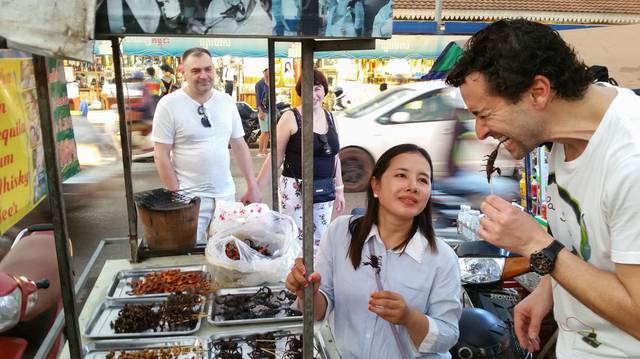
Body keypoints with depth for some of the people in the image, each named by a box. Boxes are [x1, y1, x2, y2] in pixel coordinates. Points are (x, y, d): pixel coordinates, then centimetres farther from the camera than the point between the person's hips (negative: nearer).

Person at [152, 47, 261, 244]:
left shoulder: (226, 101, 5)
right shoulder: (169, 104, -7)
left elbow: (239, 145, 11)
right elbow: (161, 156, -7)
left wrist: (252, 185, 7)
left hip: (226, 194, 4)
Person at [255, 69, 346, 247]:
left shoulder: (330, 117, 8)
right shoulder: (291, 117, -8)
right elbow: (275, 158, -8)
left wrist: (339, 189, 14)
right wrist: (256, 188, -10)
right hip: (295, 189, -5)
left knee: (319, 242, 13)